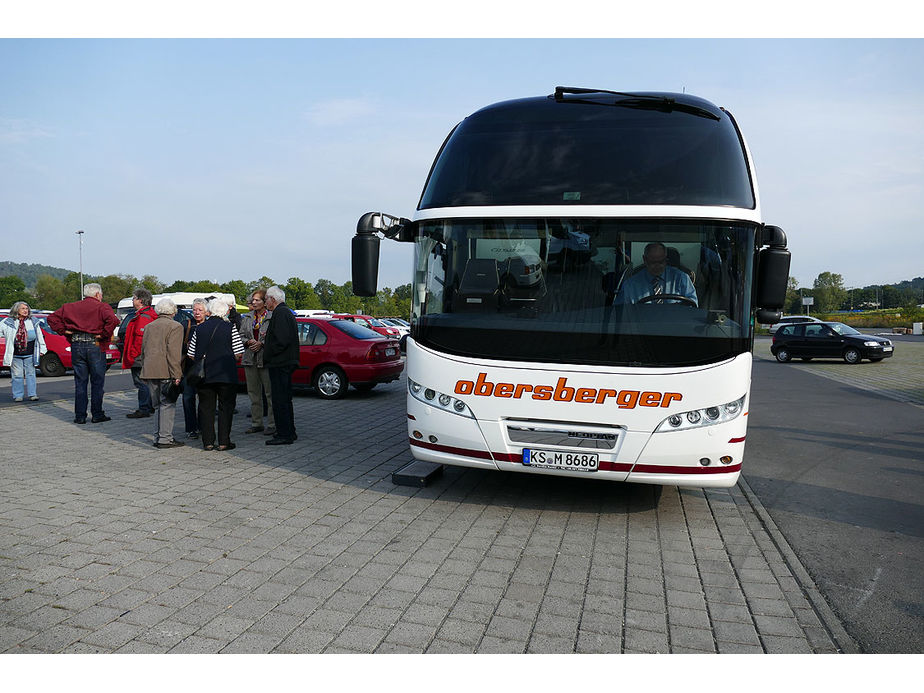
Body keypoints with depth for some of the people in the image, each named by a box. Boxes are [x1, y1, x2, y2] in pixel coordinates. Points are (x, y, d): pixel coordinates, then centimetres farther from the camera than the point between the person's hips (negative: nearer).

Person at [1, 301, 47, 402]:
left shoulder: (33, 322, 8)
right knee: (17, 375, 2)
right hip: (16, 355, -1)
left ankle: (32, 394, 8)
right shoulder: (9, 322, 2)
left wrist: (42, 349, 9)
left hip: (30, 354, 1)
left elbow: (40, 336, 12)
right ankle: (18, 395, 10)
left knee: (30, 374, 3)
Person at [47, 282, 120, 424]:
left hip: (76, 346, 4)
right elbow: (112, 320, -22)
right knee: (97, 382, 4)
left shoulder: (70, 307, 13)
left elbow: (52, 318, 13)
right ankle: (97, 414, 7)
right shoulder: (102, 307, -3)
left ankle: (80, 416, 10)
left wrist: (64, 331, 8)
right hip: (95, 345, -4)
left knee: (80, 382, 9)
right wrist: (104, 334, -12)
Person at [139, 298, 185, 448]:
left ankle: (158, 437, 16)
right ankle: (165, 439, -4)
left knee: (158, 406, 14)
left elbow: (143, 350, 18)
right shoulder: (175, 326, -5)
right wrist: (176, 375, -13)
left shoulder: (149, 326, 16)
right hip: (165, 372, -6)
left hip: (149, 372, 6)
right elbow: (174, 353, -13)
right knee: (168, 405, -2)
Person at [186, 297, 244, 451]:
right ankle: (224, 442, 3)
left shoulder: (199, 328, 5)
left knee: (206, 408, 9)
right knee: (225, 407, 5)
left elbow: (191, 355, 7)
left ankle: (208, 442, 10)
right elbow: (239, 354, -6)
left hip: (204, 375, 3)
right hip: (226, 375, -3)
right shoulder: (230, 328, -4)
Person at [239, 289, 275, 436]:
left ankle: (272, 424, 4)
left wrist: (261, 343, -18)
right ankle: (256, 423, 20)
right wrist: (249, 342, -6)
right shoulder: (247, 317, 13)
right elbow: (241, 335, 12)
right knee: (253, 392, 11)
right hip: (250, 358, 6)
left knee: (270, 392, -3)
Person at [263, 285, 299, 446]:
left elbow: (281, 341, -24)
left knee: (279, 400, -7)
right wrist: (265, 343, 15)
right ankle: (289, 432, 25)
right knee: (285, 399, 17)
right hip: (286, 363, 11)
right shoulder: (286, 312, 19)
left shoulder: (280, 313, -15)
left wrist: (267, 354, -12)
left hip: (280, 364, -11)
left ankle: (284, 435, -4)